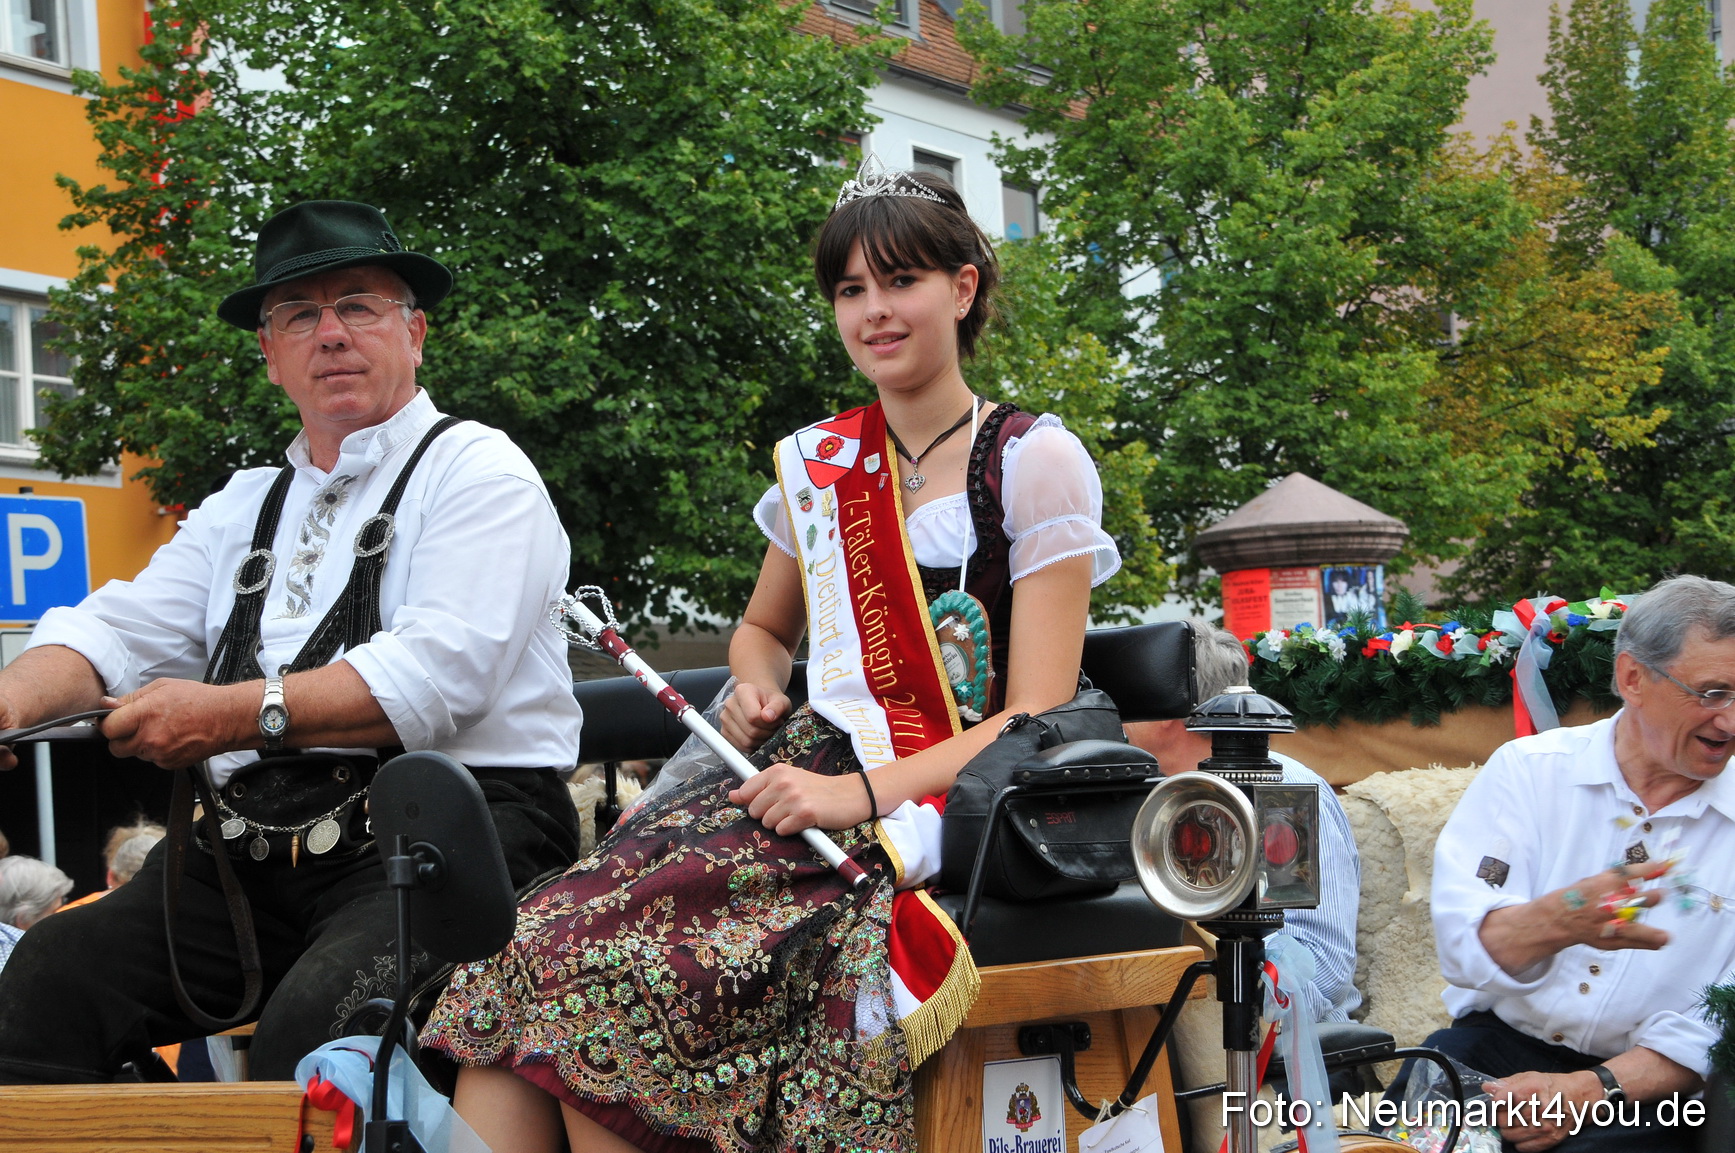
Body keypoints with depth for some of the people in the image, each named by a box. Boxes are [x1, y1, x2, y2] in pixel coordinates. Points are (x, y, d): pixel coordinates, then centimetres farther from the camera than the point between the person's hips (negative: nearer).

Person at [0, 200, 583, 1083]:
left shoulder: (479, 473, 3)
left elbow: (444, 672, -12)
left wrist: (237, 713, -18)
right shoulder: (245, 506, 24)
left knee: (314, 1023, -33)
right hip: (254, 858, 6)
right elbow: (117, 632, 13)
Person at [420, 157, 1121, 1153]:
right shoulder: (815, 463, 16)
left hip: (935, 811, -5)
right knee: (548, 940, -21)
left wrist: (860, 793, -17)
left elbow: (1037, 720, -6)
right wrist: (759, 690, 8)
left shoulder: (1035, 462, 0)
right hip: (811, 769, 5)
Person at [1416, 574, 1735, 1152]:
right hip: (1500, 1042, 0)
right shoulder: (1529, 769, 1)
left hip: (1644, 1086, 0)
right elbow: (1464, 949, -12)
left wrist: (1591, 1089, -19)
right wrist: (1562, 920, -33)